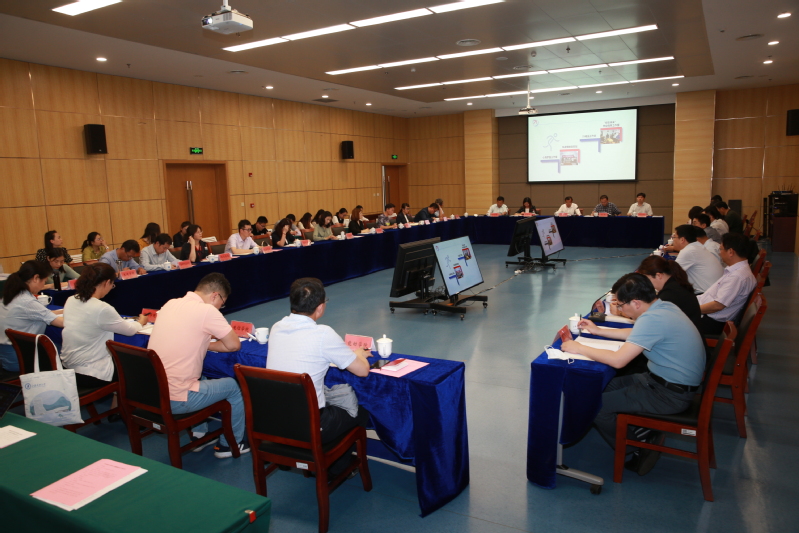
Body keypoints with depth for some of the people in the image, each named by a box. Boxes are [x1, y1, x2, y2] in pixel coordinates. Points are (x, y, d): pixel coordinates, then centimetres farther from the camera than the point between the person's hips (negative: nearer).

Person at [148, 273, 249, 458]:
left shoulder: (170, 304, 7)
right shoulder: (207, 311, -15)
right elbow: (234, 345, -8)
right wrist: (210, 343, 8)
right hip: (174, 400, -8)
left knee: (200, 379, 34)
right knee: (233, 386, 13)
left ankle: (198, 436, 38)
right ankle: (231, 444, 27)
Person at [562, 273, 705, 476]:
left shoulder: (652, 319, -28)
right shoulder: (663, 306, 2)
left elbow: (618, 360, -29)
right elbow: (634, 334, 20)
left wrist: (579, 348, -18)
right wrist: (598, 331, 18)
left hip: (671, 395, -10)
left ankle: (641, 446, 10)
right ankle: (646, 436, 12)